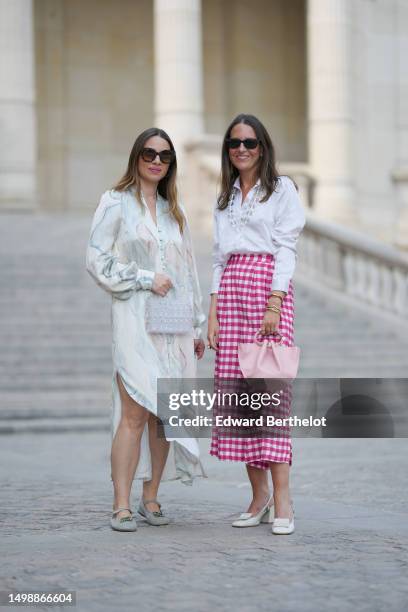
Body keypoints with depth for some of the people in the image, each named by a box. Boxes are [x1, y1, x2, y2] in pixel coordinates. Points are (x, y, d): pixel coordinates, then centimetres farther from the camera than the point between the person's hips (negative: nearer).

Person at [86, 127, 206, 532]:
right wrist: (146, 279, -10)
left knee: (164, 414, 3)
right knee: (135, 413, -12)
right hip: (135, 319, -5)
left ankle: (150, 499, 10)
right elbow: (96, 260, -4)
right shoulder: (116, 203, 3)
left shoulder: (174, 210, 18)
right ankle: (121, 506, -9)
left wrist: (197, 324, 17)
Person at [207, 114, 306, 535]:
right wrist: (213, 312, 7)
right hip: (230, 289, 5)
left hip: (267, 285, -5)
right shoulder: (225, 198, 20)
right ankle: (259, 499, 6)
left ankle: (282, 502, -13)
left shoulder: (281, 189, 4)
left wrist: (274, 305, -14)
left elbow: (285, 248, -4)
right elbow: (219, 257, 17)